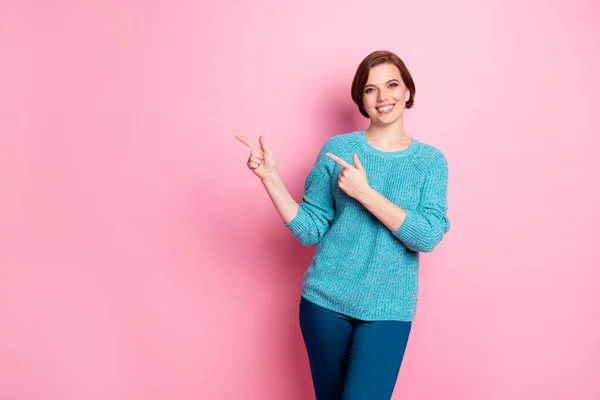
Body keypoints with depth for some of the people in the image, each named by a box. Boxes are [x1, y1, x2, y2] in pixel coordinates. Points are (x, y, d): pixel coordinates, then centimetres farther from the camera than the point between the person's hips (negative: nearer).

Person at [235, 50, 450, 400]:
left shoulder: (431, 161, 0)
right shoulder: (338, 148, -1)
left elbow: (428, 237, -14)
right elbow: (309, 229, -2)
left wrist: (364, 192, -20)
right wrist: (271, 177, -14)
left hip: (387, 309, -1)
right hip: (325, 299, 1)